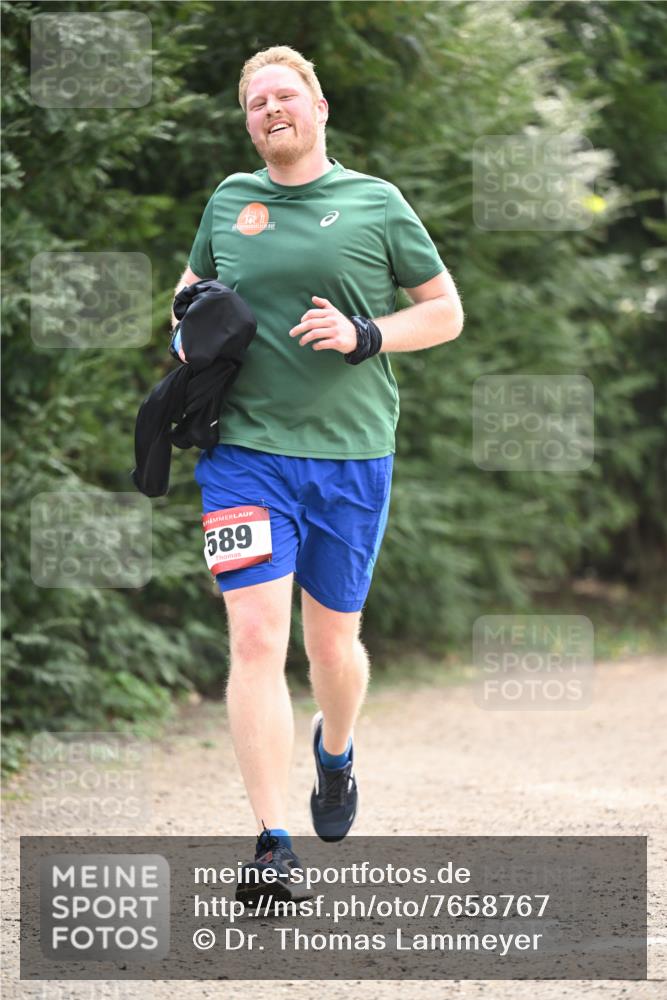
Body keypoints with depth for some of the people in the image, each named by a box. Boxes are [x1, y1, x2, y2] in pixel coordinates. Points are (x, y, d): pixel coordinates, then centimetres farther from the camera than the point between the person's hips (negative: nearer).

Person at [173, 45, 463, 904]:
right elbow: (192, 282, 28)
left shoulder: (376, 203, 2)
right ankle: (273, 847, -13)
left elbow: (446, 312, 5)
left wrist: (364, 337, -11)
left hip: (349, 457, 0)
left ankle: (335, 752, 45)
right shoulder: (228, 200, 9)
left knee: (333, 642, 10)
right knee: (255, 637, -13)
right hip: (243, 450, 1)